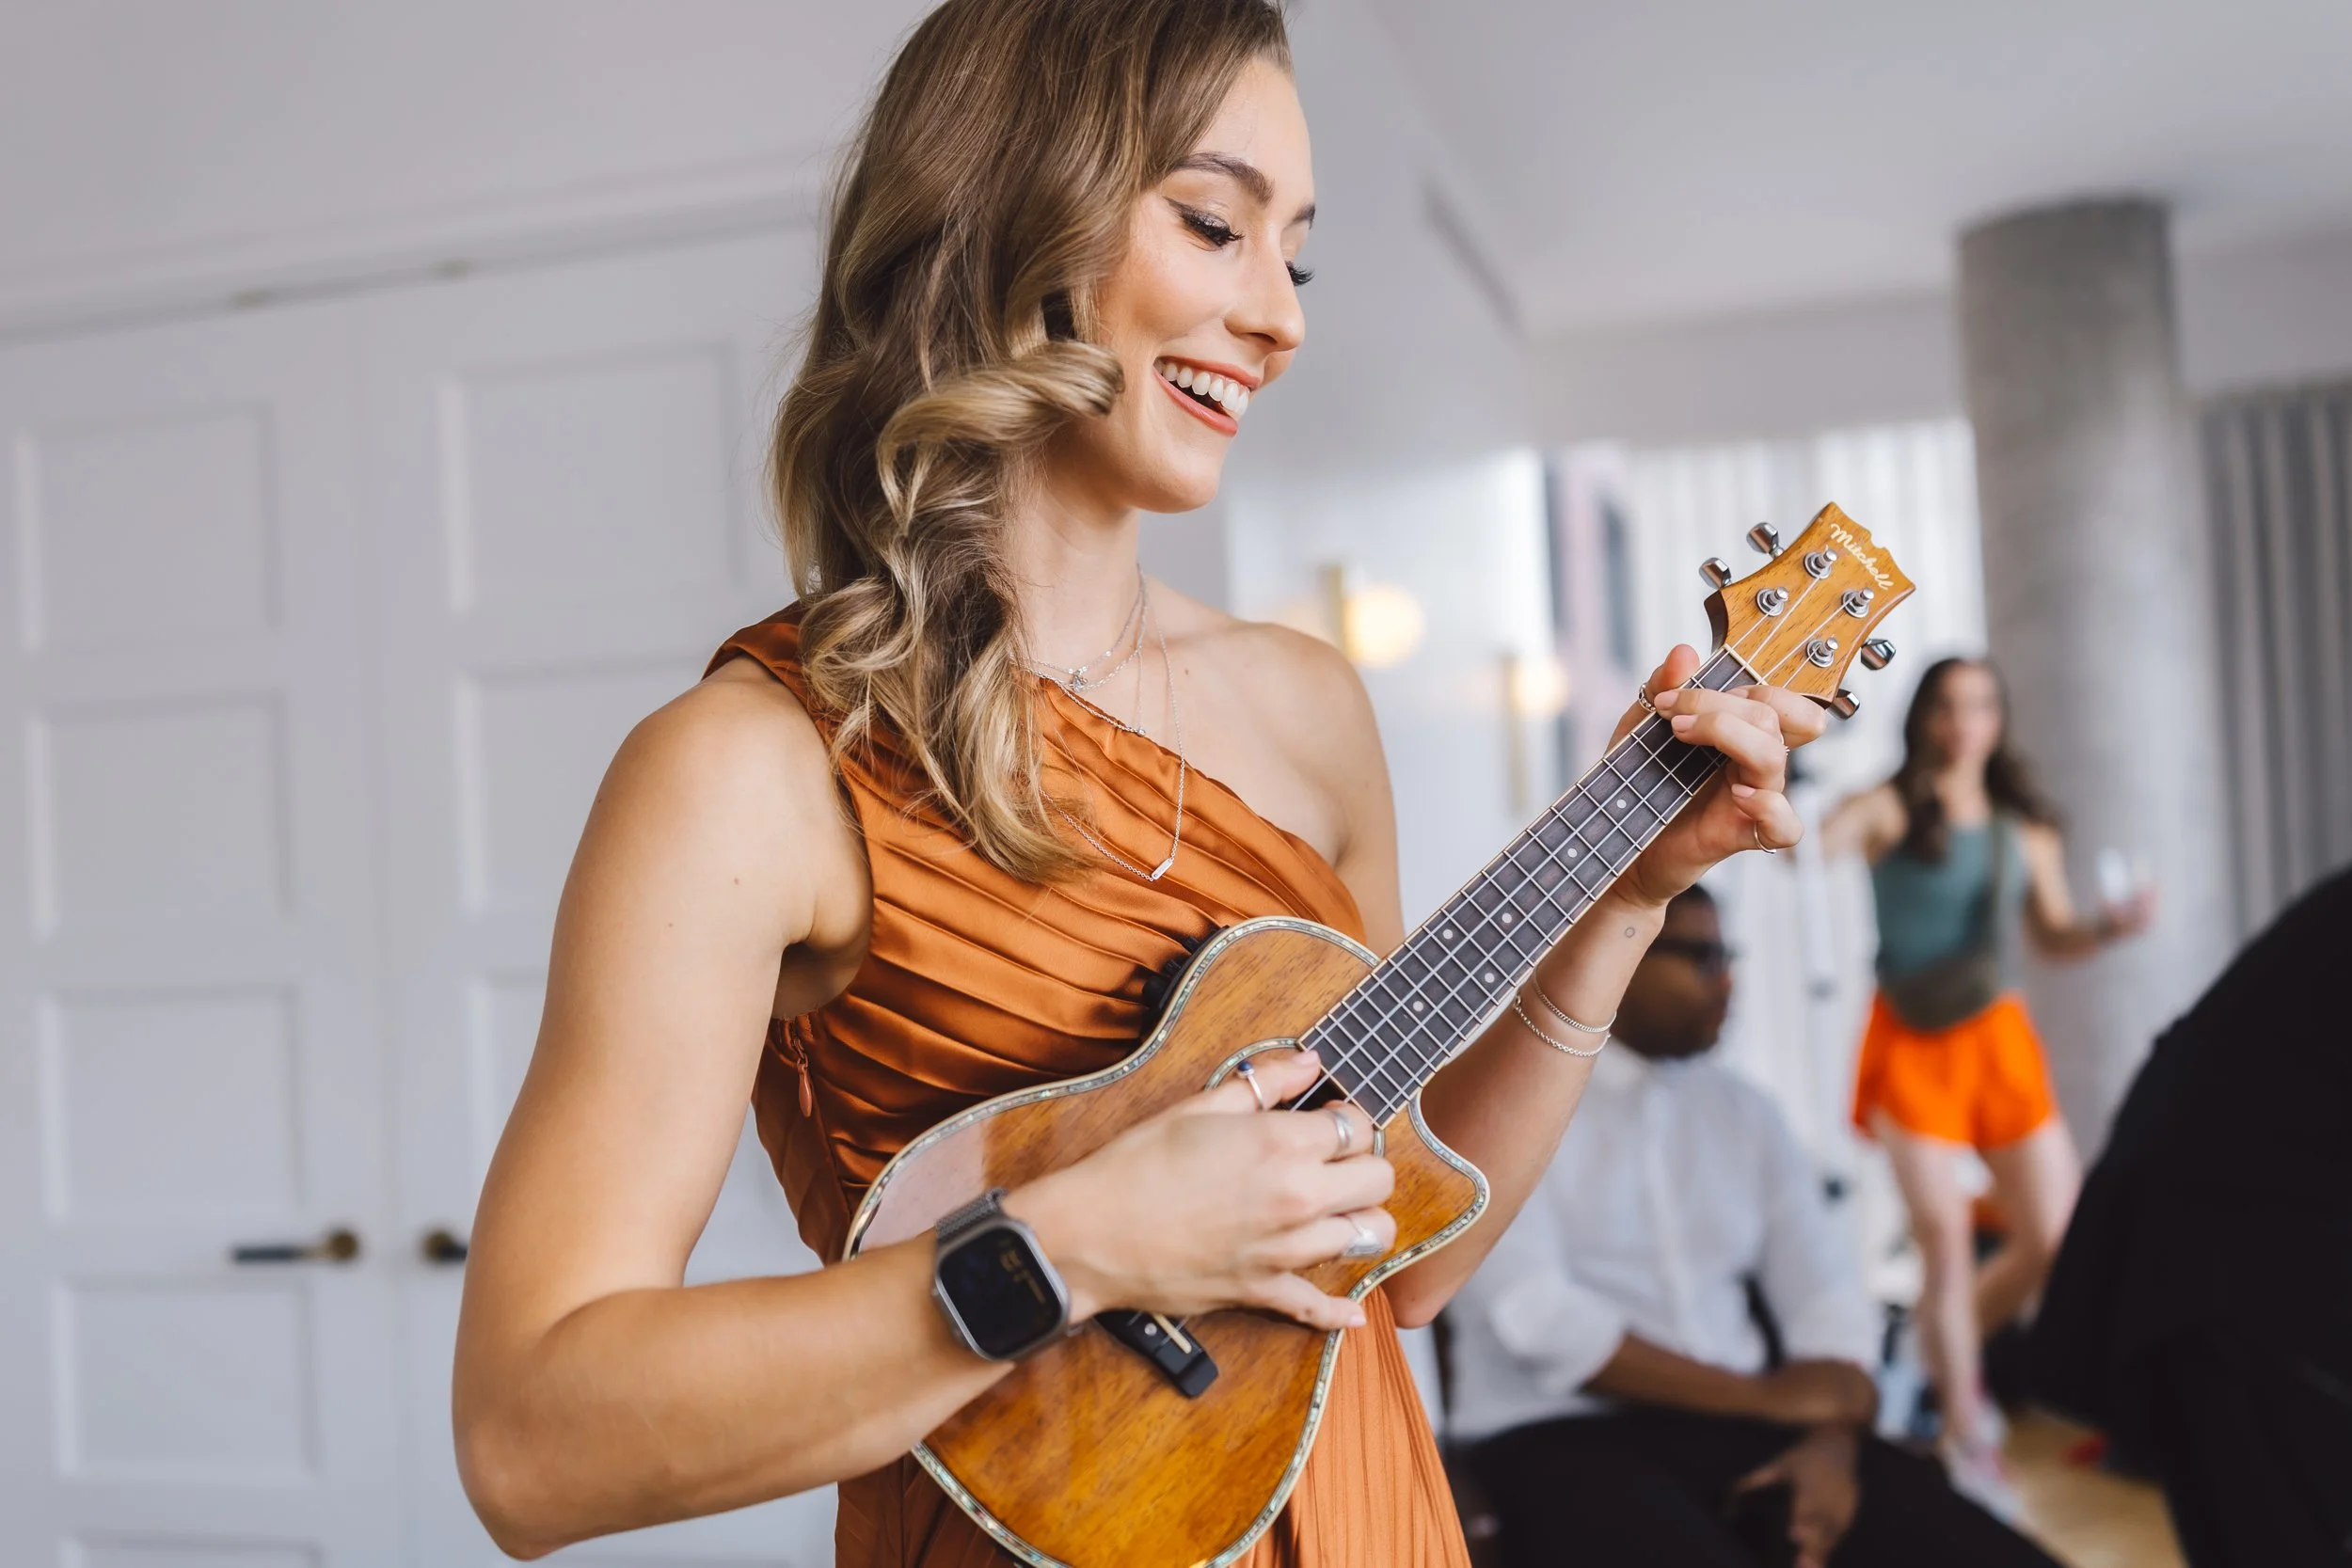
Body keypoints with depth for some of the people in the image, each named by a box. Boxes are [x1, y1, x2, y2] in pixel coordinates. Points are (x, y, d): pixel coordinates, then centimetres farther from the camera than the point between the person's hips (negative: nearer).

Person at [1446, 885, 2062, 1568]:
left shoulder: (1741, 1108, 14)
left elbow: (1826, 1295, 9)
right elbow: (1538, 1321, -14)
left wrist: (1832, 1440, -11)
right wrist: (1765, 1396, -10)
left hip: (1734, 1424, 5)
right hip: (1561, 1438, -5)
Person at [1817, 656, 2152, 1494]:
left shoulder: (2025, 830, 8)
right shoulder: (1889, 810, -6)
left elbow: (2052, 933, 16)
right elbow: (1813, 846, -25)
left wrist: (2107, 926, -5)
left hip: (1998, 1035, 5)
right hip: (1912, 1042, -5)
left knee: (2057, 1236, 3)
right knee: (1945, 1235, -6)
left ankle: (1948, 1346, 31)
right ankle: (1966, 1430, 10)